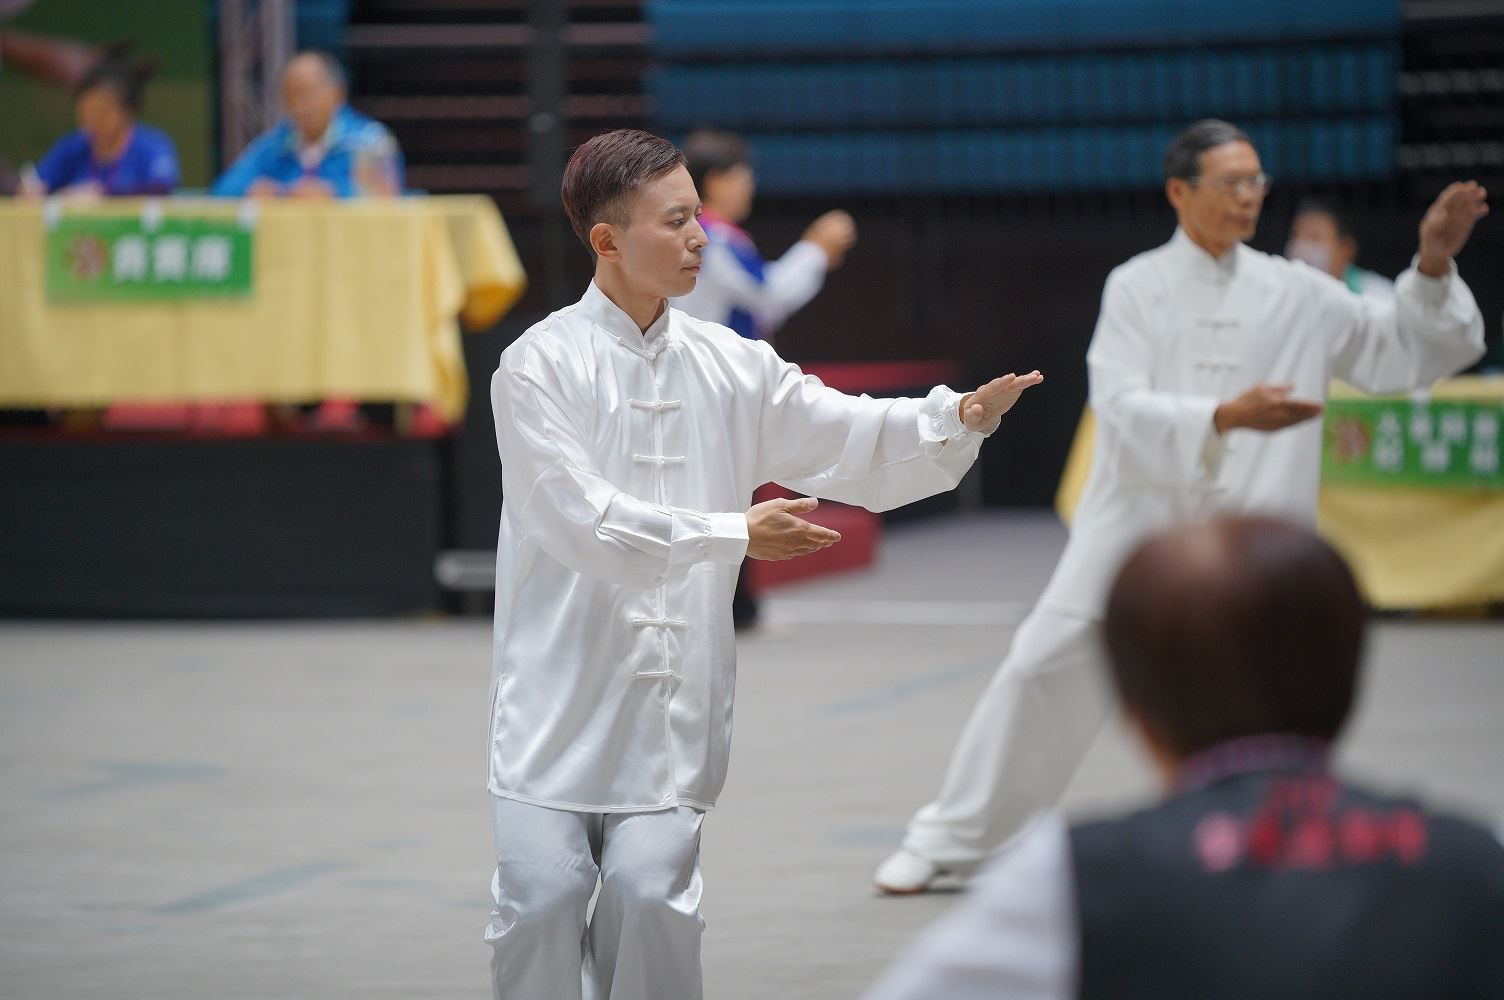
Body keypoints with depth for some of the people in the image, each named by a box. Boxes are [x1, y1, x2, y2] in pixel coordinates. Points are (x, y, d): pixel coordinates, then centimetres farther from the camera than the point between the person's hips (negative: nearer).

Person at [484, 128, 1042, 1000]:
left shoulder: (728, 367, 7)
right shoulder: (541, 365, -7)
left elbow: (856, 442, 5)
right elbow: (585, 521, -16)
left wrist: (963, 418, -12)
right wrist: (734, 534, -15)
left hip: (673, 699, 3)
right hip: (560, 691, -3)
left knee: (653, 895, -9)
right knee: (541, 901, -9)